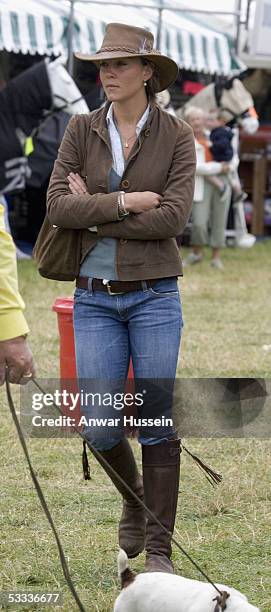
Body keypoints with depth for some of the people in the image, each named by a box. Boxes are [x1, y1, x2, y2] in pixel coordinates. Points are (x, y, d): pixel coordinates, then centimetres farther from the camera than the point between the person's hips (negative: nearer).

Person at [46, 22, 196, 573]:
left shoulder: (176, 136, -2)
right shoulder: (82, 131, 3)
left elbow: (172, 218, -14)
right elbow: (58, 207, -7)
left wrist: (94, 213, -11)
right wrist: (125, 203, -16)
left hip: (154, 295, -2)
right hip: (94, 296, 2)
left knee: (157, 424, -1)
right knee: (101, 427, 0)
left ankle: (159, 549, 8)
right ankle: (133, 499, 31)